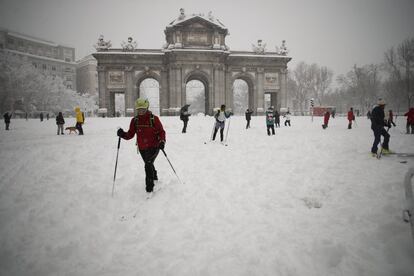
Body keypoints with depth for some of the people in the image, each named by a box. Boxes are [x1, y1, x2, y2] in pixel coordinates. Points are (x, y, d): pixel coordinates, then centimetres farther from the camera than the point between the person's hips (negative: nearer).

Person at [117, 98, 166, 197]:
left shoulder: (154, 119, -9)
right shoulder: (134, 120, 1)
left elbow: (161, 131, -6)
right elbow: (130, 134, 2)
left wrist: (162, 141, -22)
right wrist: (123, 134, -17)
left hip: (154, 147, -5)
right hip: (142, 148, 5)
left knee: (148, 165, -20)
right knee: (149, 165, 22)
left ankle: (149, 189, -10)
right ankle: (155, 177, 51)